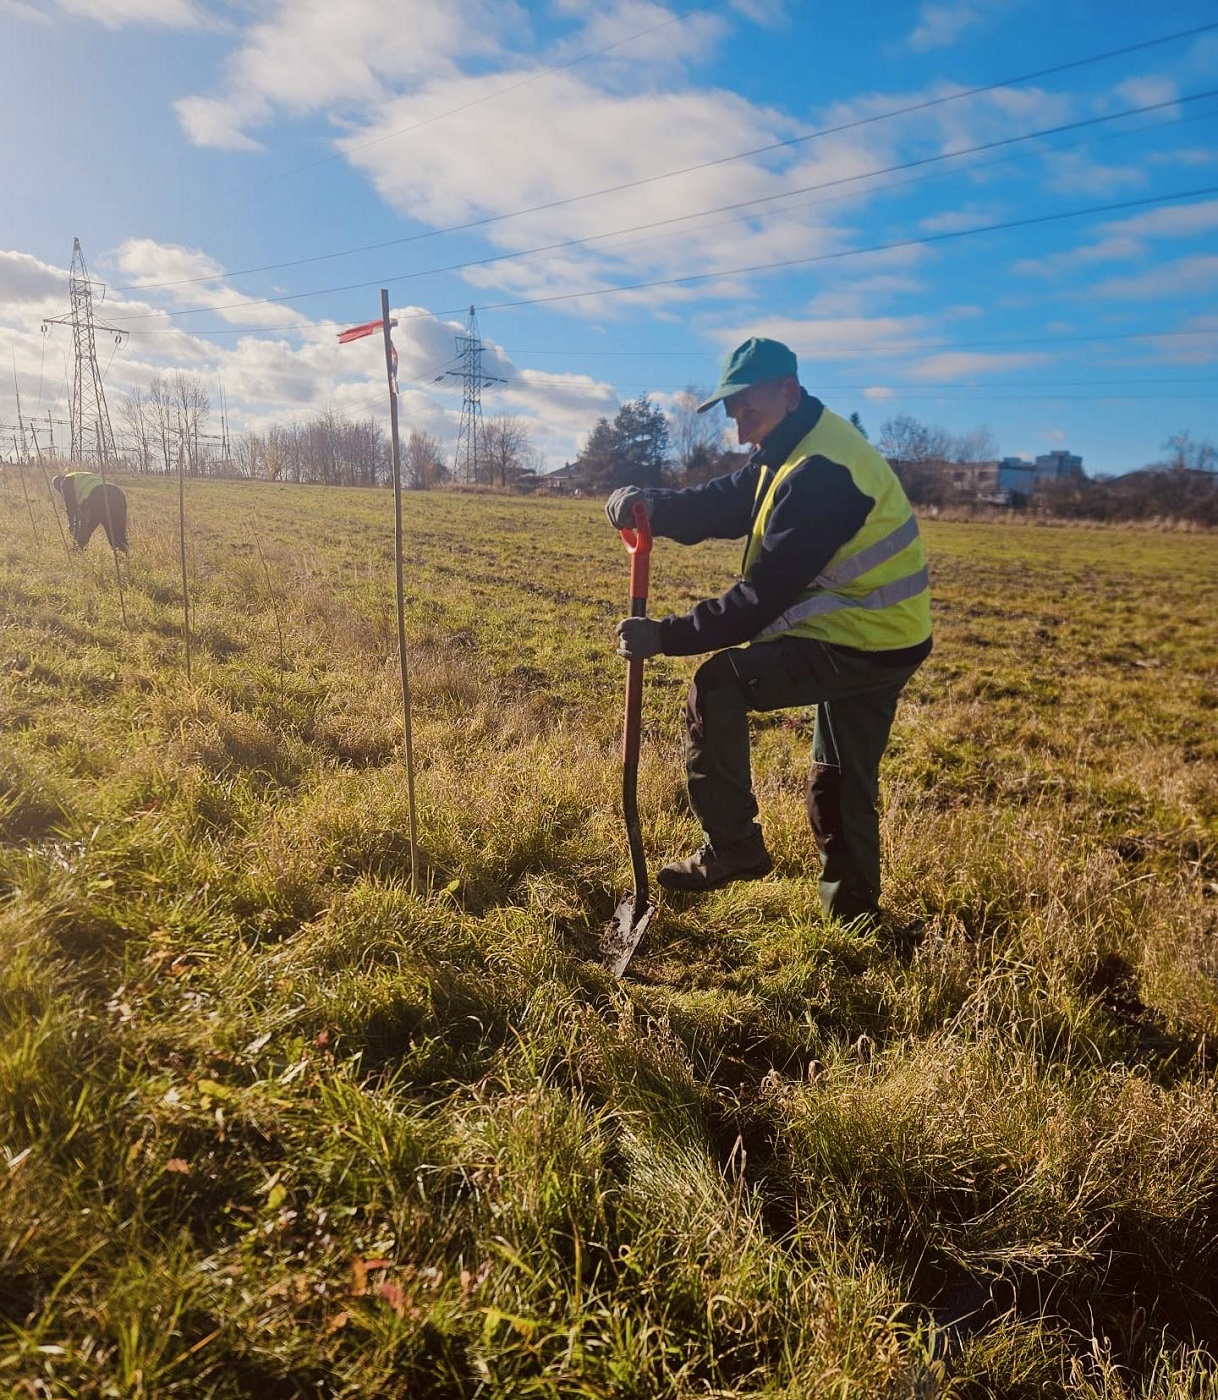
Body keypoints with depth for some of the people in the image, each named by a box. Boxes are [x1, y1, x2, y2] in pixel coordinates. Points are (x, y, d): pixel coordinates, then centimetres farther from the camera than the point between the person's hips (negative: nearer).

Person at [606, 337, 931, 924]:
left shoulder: (820, 472, -24)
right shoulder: (800, 446, 9)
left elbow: (764, 596, -27)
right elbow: (720, 505, 1)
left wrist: (666, 636, -25)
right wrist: (642, 502, -18)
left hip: (861, 643, -10)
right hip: (881, 636, 10)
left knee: (718, 685, -14)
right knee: (844, 781, 20)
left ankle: (733, 849, -4)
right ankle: (851, 905, 35)